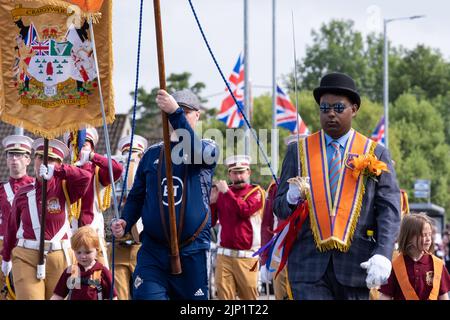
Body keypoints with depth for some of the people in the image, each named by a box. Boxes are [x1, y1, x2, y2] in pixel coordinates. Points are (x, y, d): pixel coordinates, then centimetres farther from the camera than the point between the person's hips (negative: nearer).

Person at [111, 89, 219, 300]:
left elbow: (195, 151, -21)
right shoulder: (152, 154, 12)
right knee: (145, 297, -14)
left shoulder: (208, 149, 4)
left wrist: (175, 113, -33)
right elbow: (137, 196, 17)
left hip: (192, 253, -1)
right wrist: (125, 222, -4)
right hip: (153, 251, 1)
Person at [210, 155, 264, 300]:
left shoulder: (256, 192, 2)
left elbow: (244, 211, -17)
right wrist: (212, 201, -6)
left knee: (249, 296, 3)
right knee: (224, 297, -4)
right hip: (224, 255, 2)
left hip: (246, 257, -2)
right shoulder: (221, 193, 10)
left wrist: (227, 191, -13)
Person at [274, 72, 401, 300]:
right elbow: (279, 207, 11)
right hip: (309, 263, 0)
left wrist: (383, 255, -14)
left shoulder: (376, 154, 8)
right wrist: (292, 199, -13)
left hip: (356, 263, 0)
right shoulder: (298, 152, 12)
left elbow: (389, 210, 1)